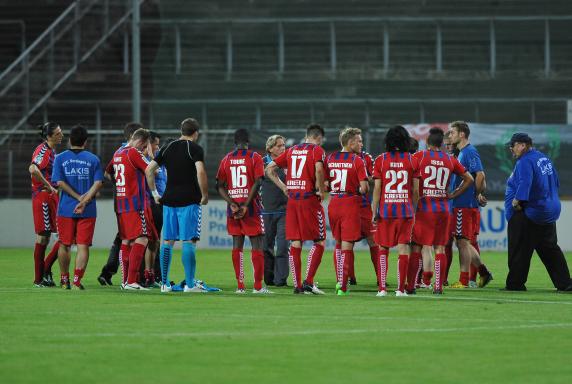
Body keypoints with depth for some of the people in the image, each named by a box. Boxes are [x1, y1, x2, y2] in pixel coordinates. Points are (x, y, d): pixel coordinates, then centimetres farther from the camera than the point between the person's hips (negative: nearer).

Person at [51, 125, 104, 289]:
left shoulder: (60, 158, 2)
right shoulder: (93, 159, 2)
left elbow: (60, 182, -7)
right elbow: (98, 183, -8)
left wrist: (79, 197, -5)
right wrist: (84, 201, -12)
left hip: (66, 209, 1)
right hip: (88, 211, -1)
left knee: (65, 245, 14)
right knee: (83, 246, 0)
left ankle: (64, 279, 23)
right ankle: (77, 280, -9)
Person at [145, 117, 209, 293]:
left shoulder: (168, 148, 12)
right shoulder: (195, 149, -4)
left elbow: (149, 170, 10)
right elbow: (200, 172, -19)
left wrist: (154, 193, 17)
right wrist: (205, 195, -8)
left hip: (169, 200, 5)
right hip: (189, 200, -5)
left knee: (167, 241, 9)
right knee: (189, 241, -4)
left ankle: (165, 283, 11)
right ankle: (190, 284, -6)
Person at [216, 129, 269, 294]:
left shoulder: (226, 159, 7)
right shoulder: (254, 157, -4)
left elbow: (220, 186, 2)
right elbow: (257, 183, -14)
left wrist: (233, 205, -5)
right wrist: (246, 206, -12)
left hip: (233, 208, 4)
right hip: (251, 207, -4)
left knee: (237, 245, 7)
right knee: (257, 245, 0)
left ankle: (240, 286, 4)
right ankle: (258, 286, -5)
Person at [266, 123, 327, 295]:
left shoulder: (291, 150, 14)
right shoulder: (317, 150, -3)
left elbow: (269, 169, 13)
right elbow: (318, 169, -22)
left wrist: (284, 187, 12)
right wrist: (321, 190, -10)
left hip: (292, 199, 5)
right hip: (310, 199, -5)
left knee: (295, 242, 7)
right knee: (319, 242, 3)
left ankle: (297, 285, 6)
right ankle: (308, 281, -7)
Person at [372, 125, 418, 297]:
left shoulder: (381, 160, -1)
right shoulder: (411, 160, 1)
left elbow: (377, 188, -2)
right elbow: (415, 190, 2)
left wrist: (374, 212, 2)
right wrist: (414, 208, 13)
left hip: (385, 210, 0)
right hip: (405, 210, 0)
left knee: (383, 249, 10)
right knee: (403, 248, 2)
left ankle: (382, 288, 5)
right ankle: (401, 288, -2)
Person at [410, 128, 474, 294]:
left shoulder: (419, 157, -2)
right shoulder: (450, 160, 8)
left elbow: (414, 184, -8)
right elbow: (469, 179, 13)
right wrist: (453, 195, 14)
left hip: (423, 208, -3)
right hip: (443, 209, 3)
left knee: (416, 247, 2)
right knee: (440, 248, 6)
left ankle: (410, 285, 1)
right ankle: (438, 285, 3)